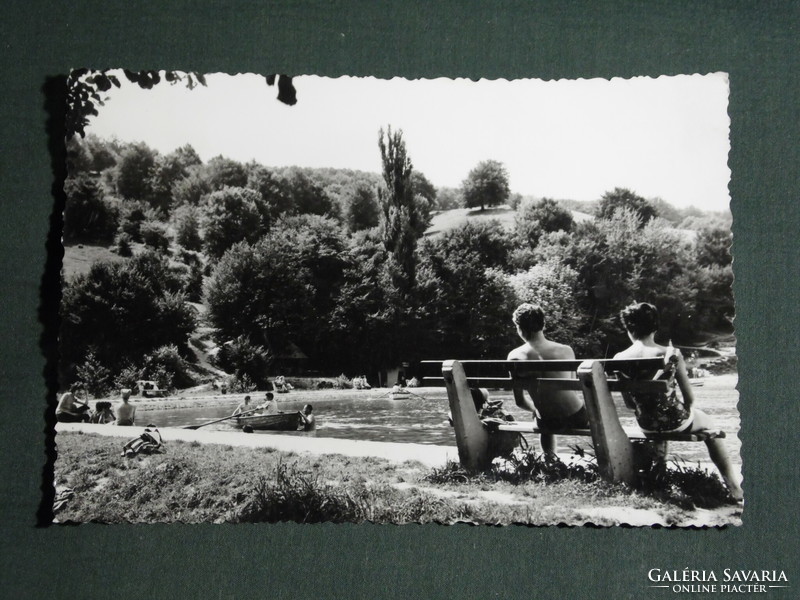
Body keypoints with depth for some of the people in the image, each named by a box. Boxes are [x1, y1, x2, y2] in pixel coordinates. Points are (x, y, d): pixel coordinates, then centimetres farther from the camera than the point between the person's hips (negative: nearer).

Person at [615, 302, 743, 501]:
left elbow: (630, 403, -3)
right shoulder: (670, 354, -18)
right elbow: (689, 397, -10)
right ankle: (733, 486, 30)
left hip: (646, 425, 3)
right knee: (708, 424, 30)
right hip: (675, 422, -3)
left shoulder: (620, 359, -12)